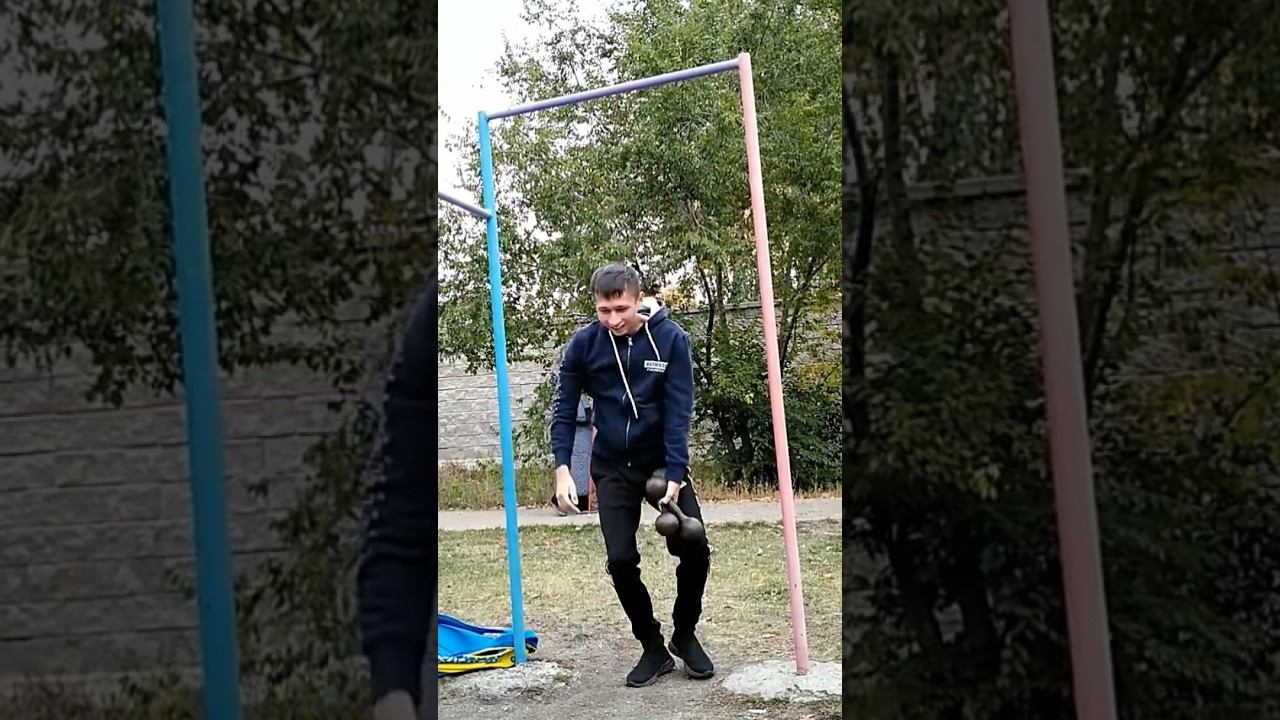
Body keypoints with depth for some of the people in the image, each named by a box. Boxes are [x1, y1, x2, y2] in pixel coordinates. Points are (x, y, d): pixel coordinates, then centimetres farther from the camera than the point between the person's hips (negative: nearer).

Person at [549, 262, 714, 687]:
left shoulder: (671, 338, -14)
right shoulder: (584, 344, -10)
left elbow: (679, 411, -16)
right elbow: (564, 408, -6)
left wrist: (674, 475, -23)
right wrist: (562, 468, -18)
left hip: (663, 461, -1)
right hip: (612, 468, 1)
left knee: (695, 550, -7)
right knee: (621, 560, -6)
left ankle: (684, 635, 18)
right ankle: (653, 647, 13)